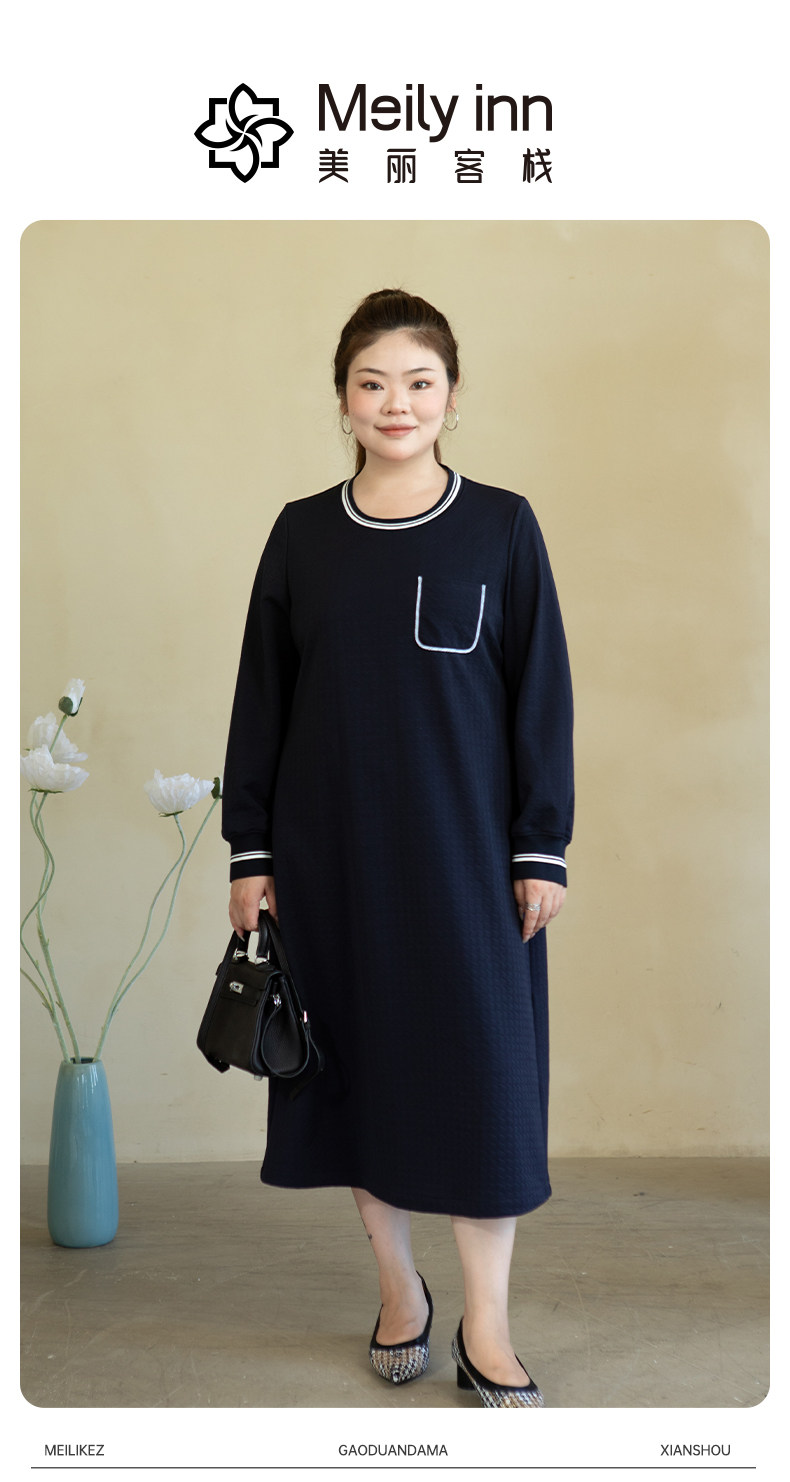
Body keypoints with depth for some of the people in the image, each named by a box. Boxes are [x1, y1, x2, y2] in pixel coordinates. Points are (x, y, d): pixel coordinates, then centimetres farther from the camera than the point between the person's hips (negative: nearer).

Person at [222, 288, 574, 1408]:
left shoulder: (501, 526, 0)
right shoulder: (302, 534, 5)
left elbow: (542, 694, 0)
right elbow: (261, 699, 6)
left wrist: (542, 849, -4)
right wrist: (250, 852, 3)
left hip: (465, 848, -2)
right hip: (332, 849, 2)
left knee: (481, 1062, -1)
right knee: (358, 1056, 8)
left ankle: (486, 1332, 12)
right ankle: (398, 1288, 27)